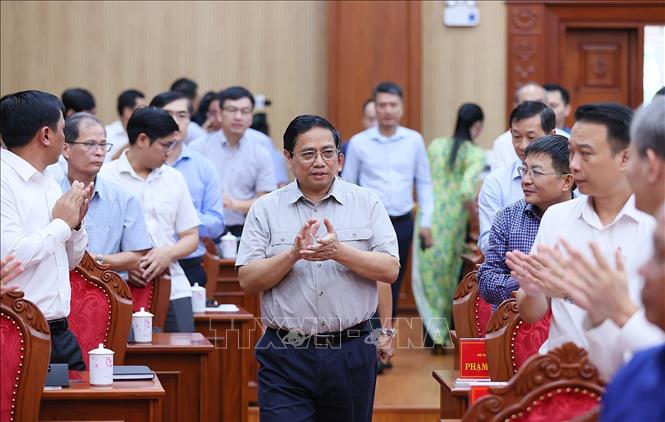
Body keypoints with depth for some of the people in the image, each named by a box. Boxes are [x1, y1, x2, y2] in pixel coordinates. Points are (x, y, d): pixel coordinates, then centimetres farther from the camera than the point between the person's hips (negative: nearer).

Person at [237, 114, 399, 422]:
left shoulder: (366, 203, 5)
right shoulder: (265, 209, 4)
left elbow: (390, 270, -3)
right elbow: (248, 281, -2)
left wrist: (340, 252, -18)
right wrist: (293, 254, -18)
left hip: (351, 352, 1)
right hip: (286, 355, -1)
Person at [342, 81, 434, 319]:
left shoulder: (414, 140, 3)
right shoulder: (359, 143, -2)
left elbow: (424, 182, 9)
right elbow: (347, 187, 4)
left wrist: (426, 222, 6)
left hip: (402, 223, 2)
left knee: (393, 289, 10)